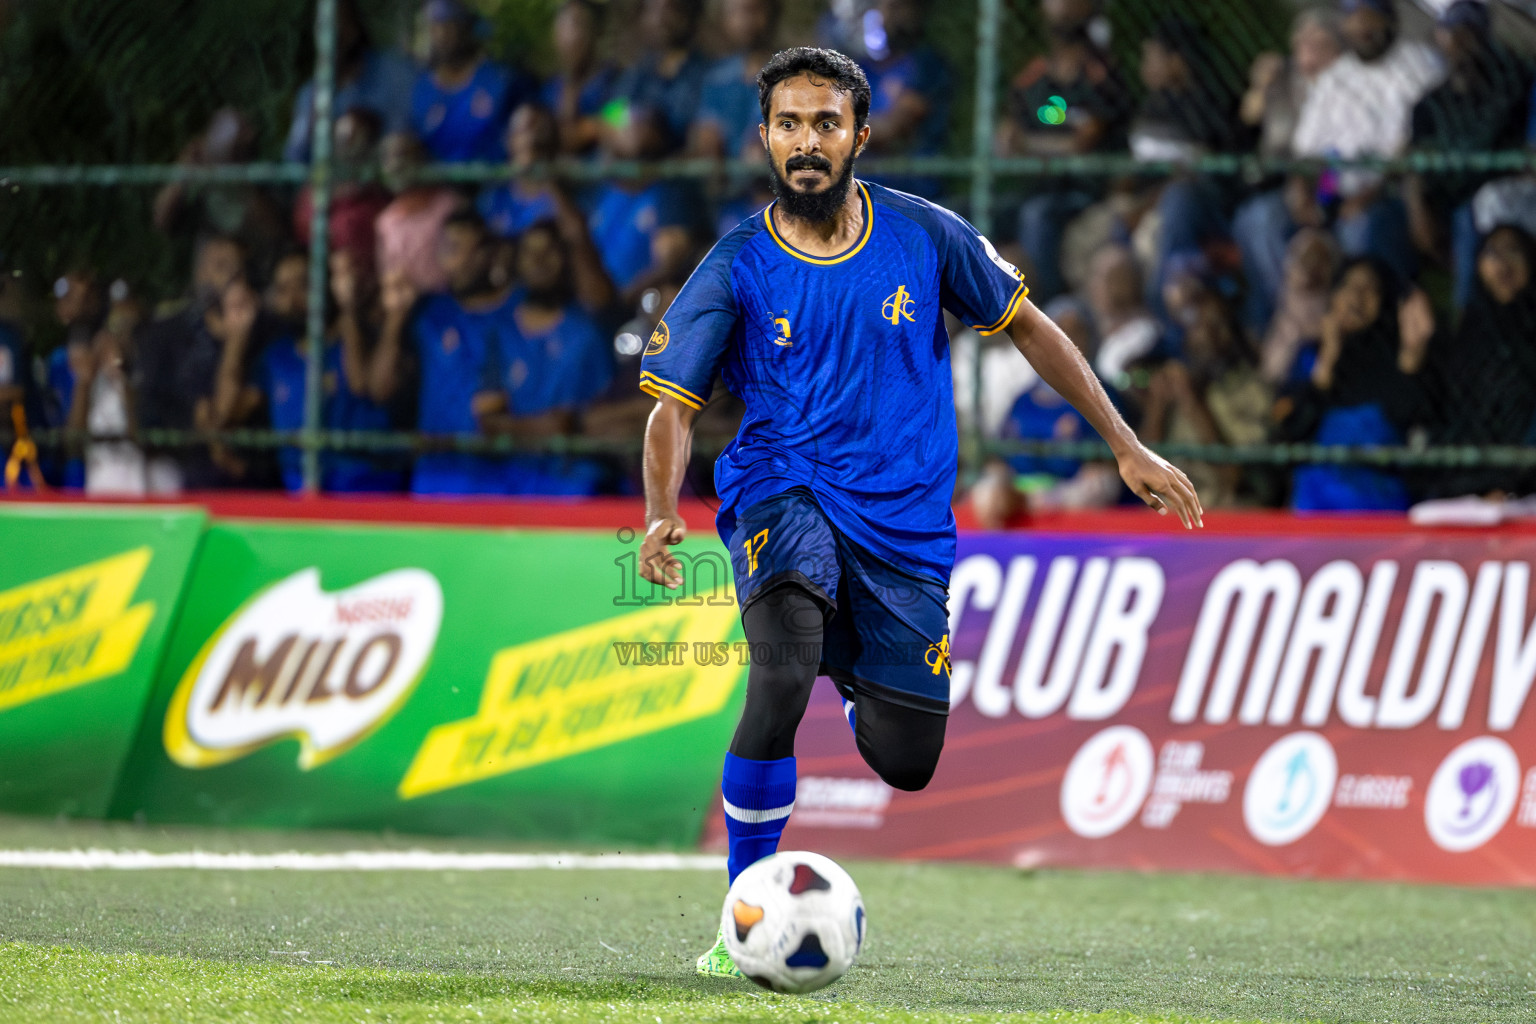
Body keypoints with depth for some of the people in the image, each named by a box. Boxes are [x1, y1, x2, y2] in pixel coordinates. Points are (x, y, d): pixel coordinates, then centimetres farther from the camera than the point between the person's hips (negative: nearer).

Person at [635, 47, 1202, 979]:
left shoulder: (923, 236, -1)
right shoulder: (738, 269, -5)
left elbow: (1027, 326, 10)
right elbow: (674, 407, -4)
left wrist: (1127, 447, 9)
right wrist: (662, 514, -23)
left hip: (906, 519, 3)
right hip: (783, 492, -2)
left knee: (906, 762, 2)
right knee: (783, 677, -32)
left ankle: (852, 670, 40)